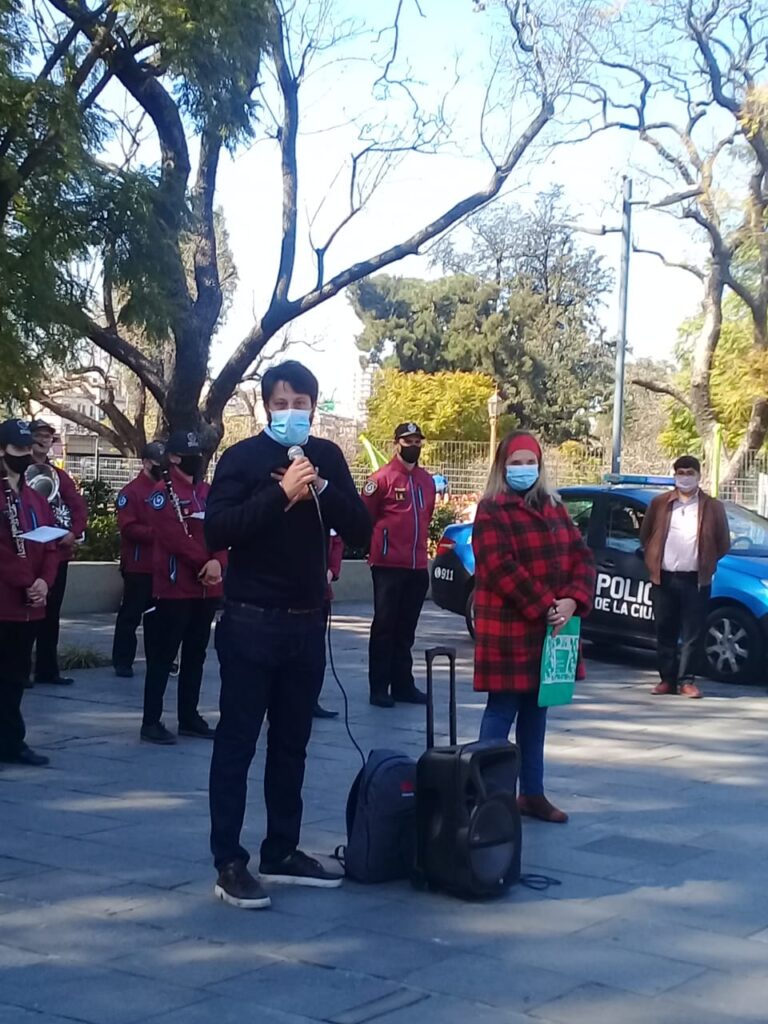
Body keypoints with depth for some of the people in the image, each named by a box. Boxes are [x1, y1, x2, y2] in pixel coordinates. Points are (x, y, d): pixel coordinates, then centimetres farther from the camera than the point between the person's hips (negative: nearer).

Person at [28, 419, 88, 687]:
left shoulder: (59, 475, 14)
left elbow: (80, 506, 7)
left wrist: (74, 532, -9)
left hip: (59, 553, 6)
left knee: (51, 613, 11)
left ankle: (47, 669, 18)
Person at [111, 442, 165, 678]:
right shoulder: (131, 491, -8)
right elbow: (128, 527, -16)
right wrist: (156, 534, -24)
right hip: (139, 565, -6)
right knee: (131, 614, 1)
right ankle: (122, 662, 8)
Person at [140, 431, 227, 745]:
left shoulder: (208, 491, 13)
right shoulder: (163, 492, -9)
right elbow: (174, 537, -18)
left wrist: (218, 562, -14)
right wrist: (205, 563, -15)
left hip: (207, 588, 8)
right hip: (174, 588, -7)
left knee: (196, 655, 13)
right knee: (163, 656, -3)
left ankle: (189, 717, 22)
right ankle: (151, 722, 1)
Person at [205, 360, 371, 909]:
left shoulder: (327, 457, 8)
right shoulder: (243, 457, -5)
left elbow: (361, 530, 1)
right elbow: (217, 529, -17)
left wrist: (321, 488, -14)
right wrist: (280, 494, -24)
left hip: (307, 622, 5)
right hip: (250, 622, -5)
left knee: (291, 744, 12)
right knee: (237, 743, -1)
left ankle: (282, 852, 22)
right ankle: (230, 864, 2)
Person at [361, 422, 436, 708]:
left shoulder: (427, 480, 11)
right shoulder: (382, 478, -7)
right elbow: (364, 516, -5)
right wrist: (376, 547, 1)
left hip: (418, 566, 6)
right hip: (388, 566, -6)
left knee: (406, 630, 12)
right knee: (384, 627, -1)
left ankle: (403, 685, 19)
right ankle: (379, 688, 3)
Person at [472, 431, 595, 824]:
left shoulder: (554, 508, 15)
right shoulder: (491, 512, -7)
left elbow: (580, 556, 7)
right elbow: (502, 570, -17)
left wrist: (571, 602, -10)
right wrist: (545, 607, -18)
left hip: (551, 628, 7)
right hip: (509, 630, -7)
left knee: (536, 711, 13)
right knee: (503, 710, -4)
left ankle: (532, 793, 21)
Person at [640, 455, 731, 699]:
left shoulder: (712, 507, 5)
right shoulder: (660, 503, 7)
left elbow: (724, 543, 9)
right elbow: (645, 535, 14)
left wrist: (705, 562, 6)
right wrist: (654, 560, 7)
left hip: (695, 580, -1)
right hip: (664, 578, 1)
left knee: (693, 633, -2)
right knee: (665, 632, 5)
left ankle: (686, 680, 4)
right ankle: (667, 679, 13)